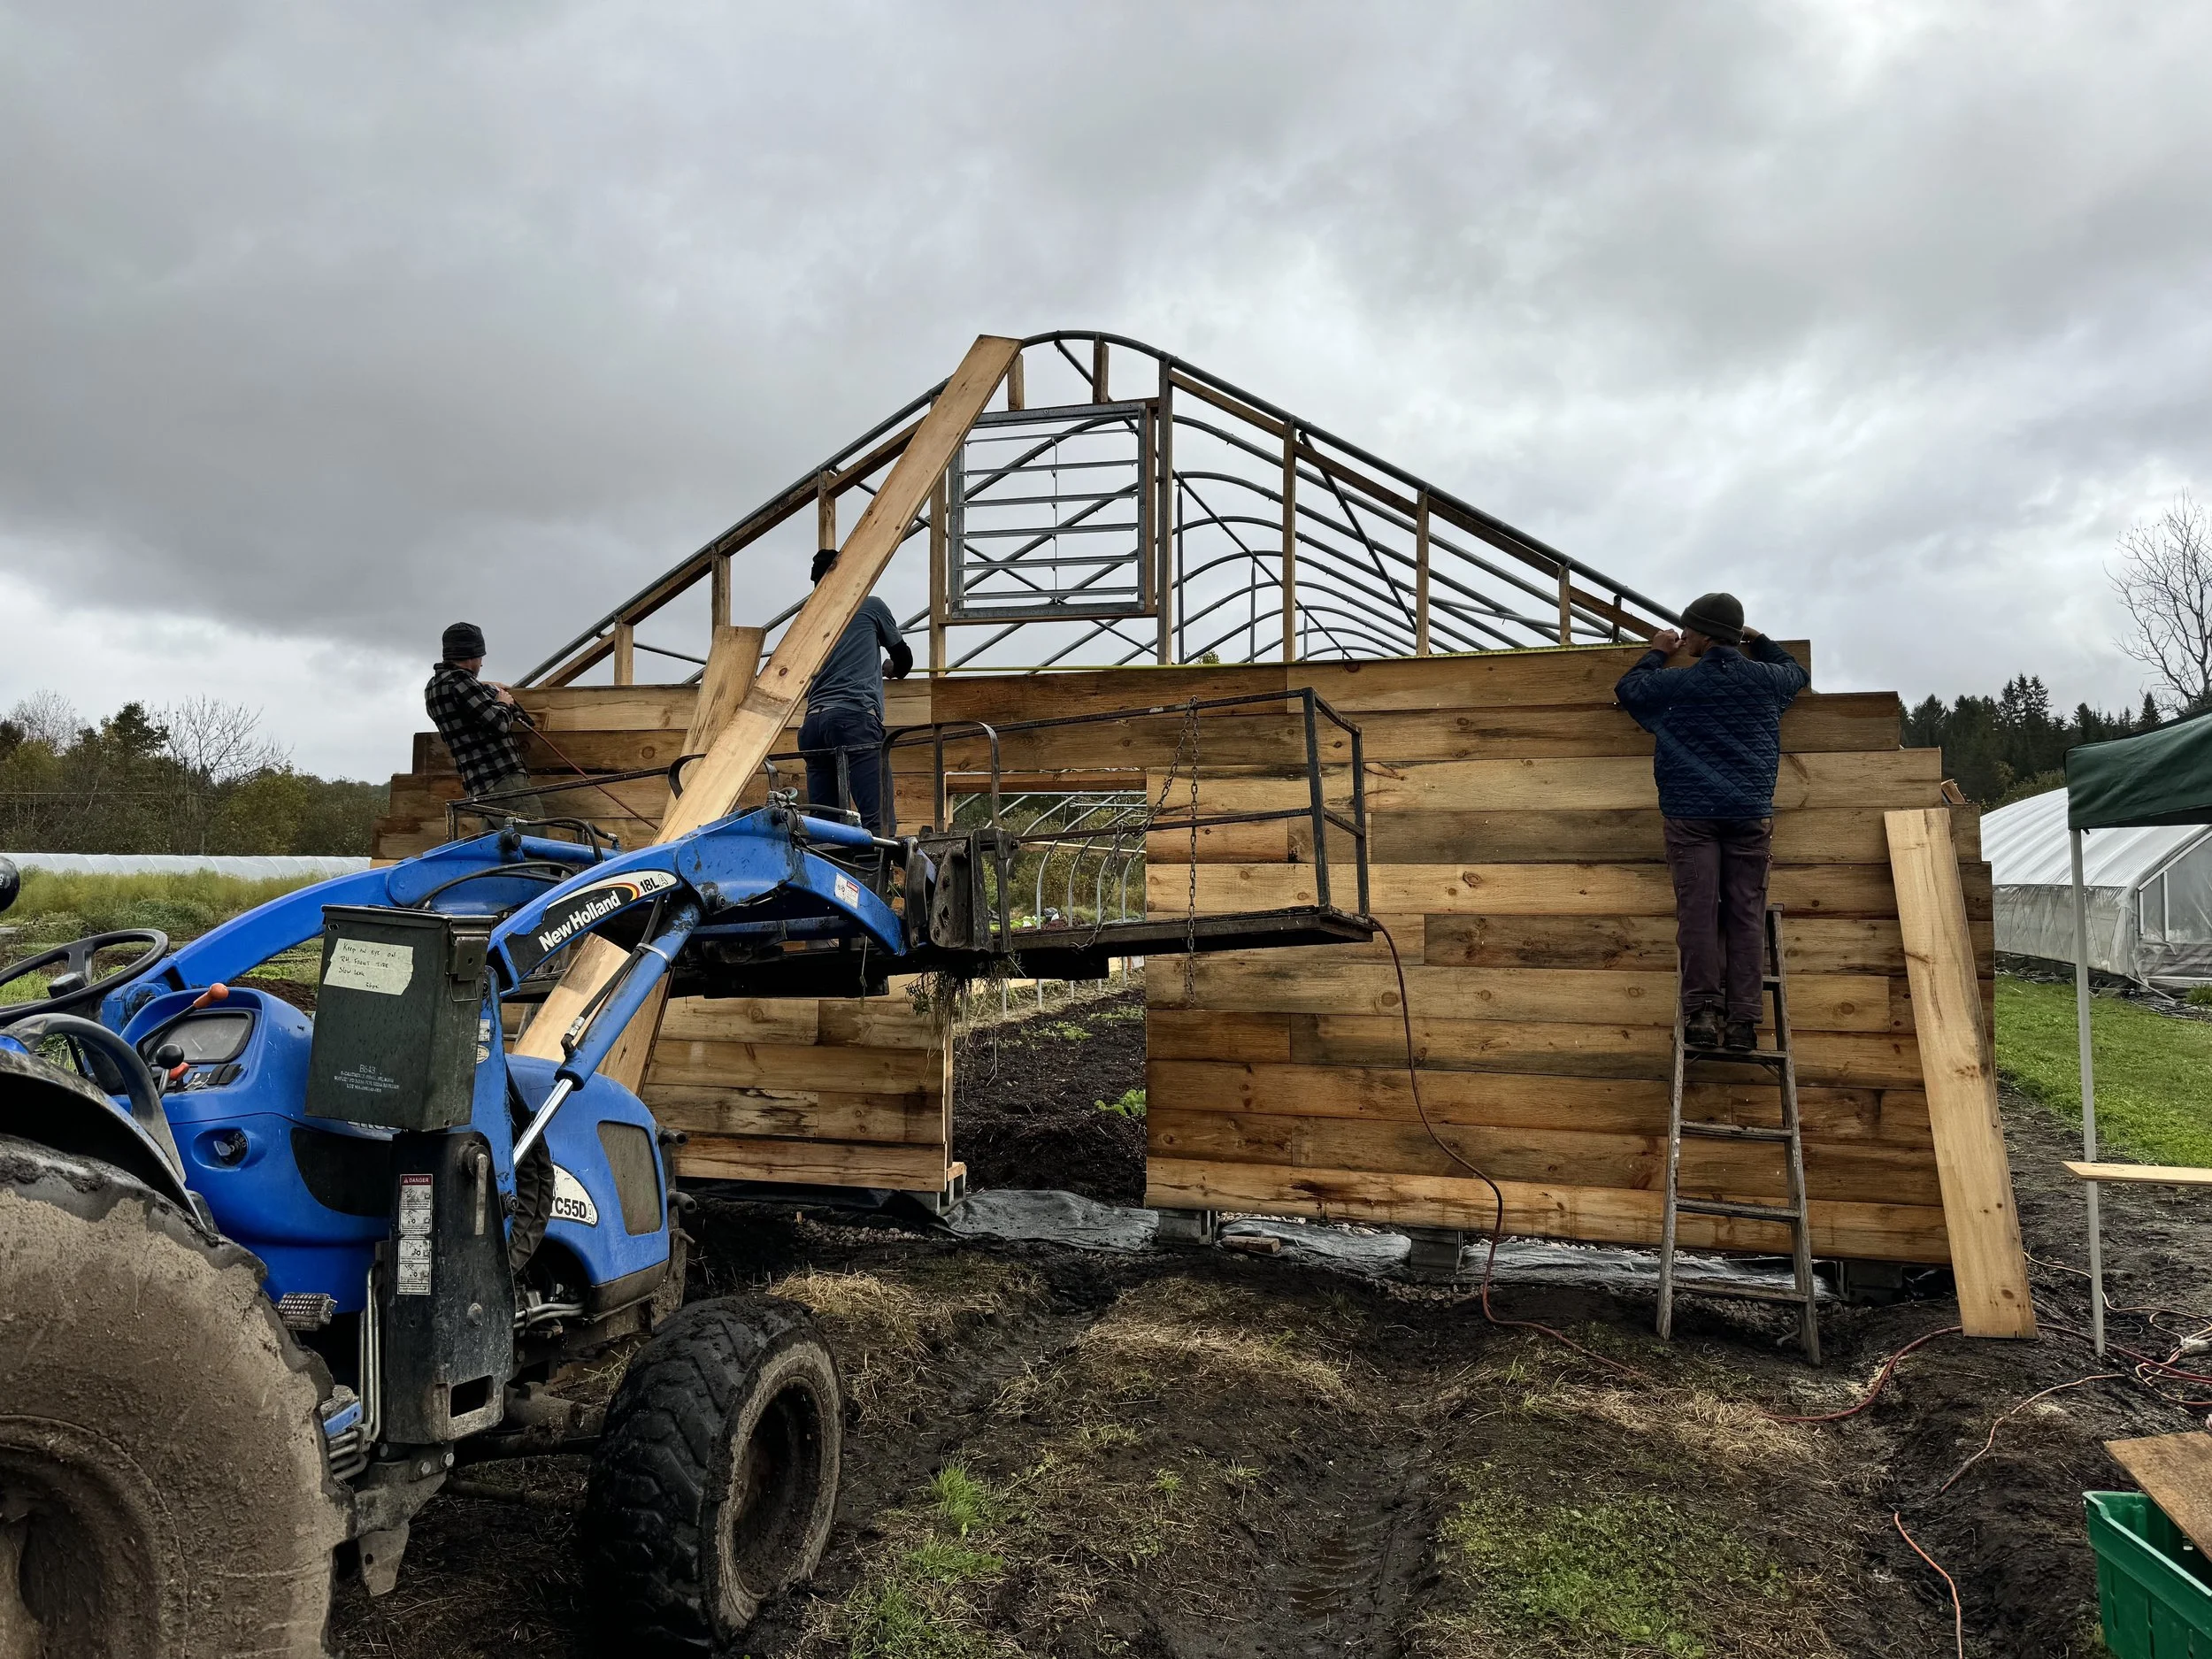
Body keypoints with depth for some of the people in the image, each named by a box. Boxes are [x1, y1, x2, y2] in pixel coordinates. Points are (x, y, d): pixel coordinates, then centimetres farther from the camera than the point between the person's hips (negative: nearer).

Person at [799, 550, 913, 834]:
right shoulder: (871, 606, 15)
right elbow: (903, 658, 27)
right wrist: (895, 671, 50)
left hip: (812, 723, 5)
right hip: (856, 717, -5)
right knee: (880, 822, -15)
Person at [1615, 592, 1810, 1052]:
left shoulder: (1675, 682, -1)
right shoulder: (1764, 678, 7)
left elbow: (1627, 688, 18)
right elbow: (1798, 674, 32)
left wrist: (1658, 653, 30)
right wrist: (1758, 642, 40)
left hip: (1692, 815, -2)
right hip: (1750, 813, 2)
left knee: (1697, 912, -3)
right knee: (1745, 914, 1)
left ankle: (1703, 1012, -7)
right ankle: (1741, 1020, -2)